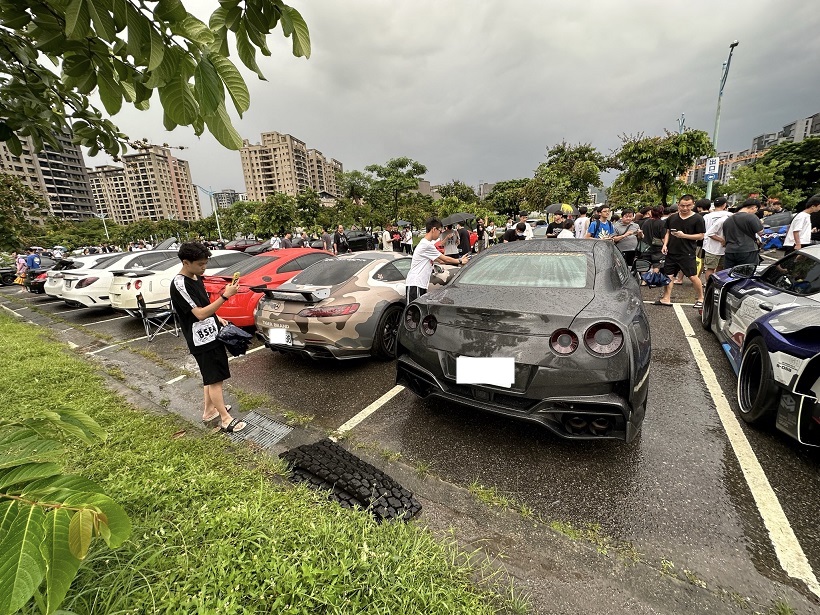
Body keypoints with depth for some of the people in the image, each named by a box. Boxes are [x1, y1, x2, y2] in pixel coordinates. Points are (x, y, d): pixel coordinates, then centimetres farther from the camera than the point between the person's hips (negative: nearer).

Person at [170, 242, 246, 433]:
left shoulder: (197, 278, 8)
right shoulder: (179, 285, -20)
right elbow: (200, 314, -25)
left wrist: (218, 318, 11)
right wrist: (225, 296, -31)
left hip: (211, 334, 9)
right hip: (202, 340, -9)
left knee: (211, 377, 19)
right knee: (215, 379, -1)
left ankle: (209, 412, 34)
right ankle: (226, 419, 11)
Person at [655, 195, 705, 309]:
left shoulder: (697, 218, -4)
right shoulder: (672, 218, 8)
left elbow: (701, 236, -4)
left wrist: (684, 235, -18)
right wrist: (665, 245, 3)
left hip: (687, 253, -4)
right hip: (671, 252, 4)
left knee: (693, 276, -1)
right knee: (668, 275, 5)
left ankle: (701, 298, 16)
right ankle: (666, 299, 12)